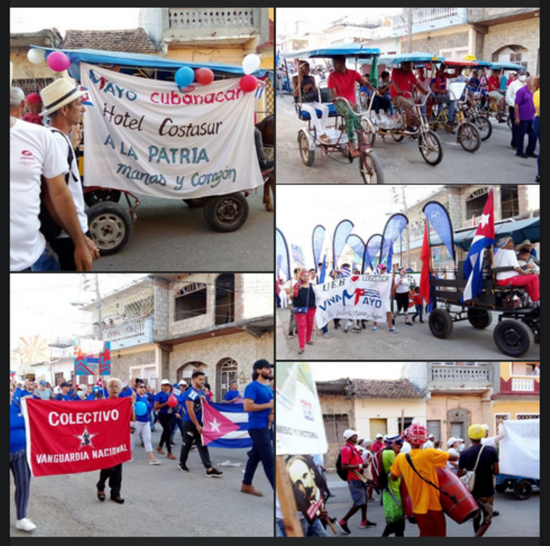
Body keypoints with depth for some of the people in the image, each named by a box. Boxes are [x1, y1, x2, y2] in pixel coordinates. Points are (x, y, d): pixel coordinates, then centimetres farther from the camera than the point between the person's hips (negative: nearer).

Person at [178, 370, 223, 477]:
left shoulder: (201, 392, 11)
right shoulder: (190, 392, -15)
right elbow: (190, 410, -21)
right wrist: (197, 425, -20)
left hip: (200, 423, 8)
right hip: (190, 423, -8)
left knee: (203, 445, 1)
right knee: (187, 444, 8)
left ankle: (209, 469, -5)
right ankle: (182, 463, 29)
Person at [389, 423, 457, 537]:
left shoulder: (401, 458, -2)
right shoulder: (429, 454, -16)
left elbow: (393, 477, 10)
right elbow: (455, 457, -9)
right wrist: (442, 455, 8)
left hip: (418, 508, 5)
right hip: (432, 507, -5)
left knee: (425, 534, 19)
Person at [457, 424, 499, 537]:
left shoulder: (464, 454, -9)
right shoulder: (492, 451, -9)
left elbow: (459, 474, -5)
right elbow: (496, 472, -8)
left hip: (472, 492, 1)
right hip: (487, 492, -1)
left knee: (476, 518, 22)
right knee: (487, 521, 11)